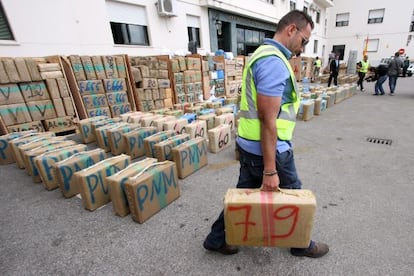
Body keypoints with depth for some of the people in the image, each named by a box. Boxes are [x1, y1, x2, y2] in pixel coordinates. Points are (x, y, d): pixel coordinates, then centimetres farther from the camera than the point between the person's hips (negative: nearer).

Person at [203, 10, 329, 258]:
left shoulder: (264, 54, 15)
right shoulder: (274, 62, -19)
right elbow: (268, 120, -24)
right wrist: (270, 170, -20)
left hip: (250, 145, 10)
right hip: (268, 149, -9)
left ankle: (216, 239, 37)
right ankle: (302, 245, 42)